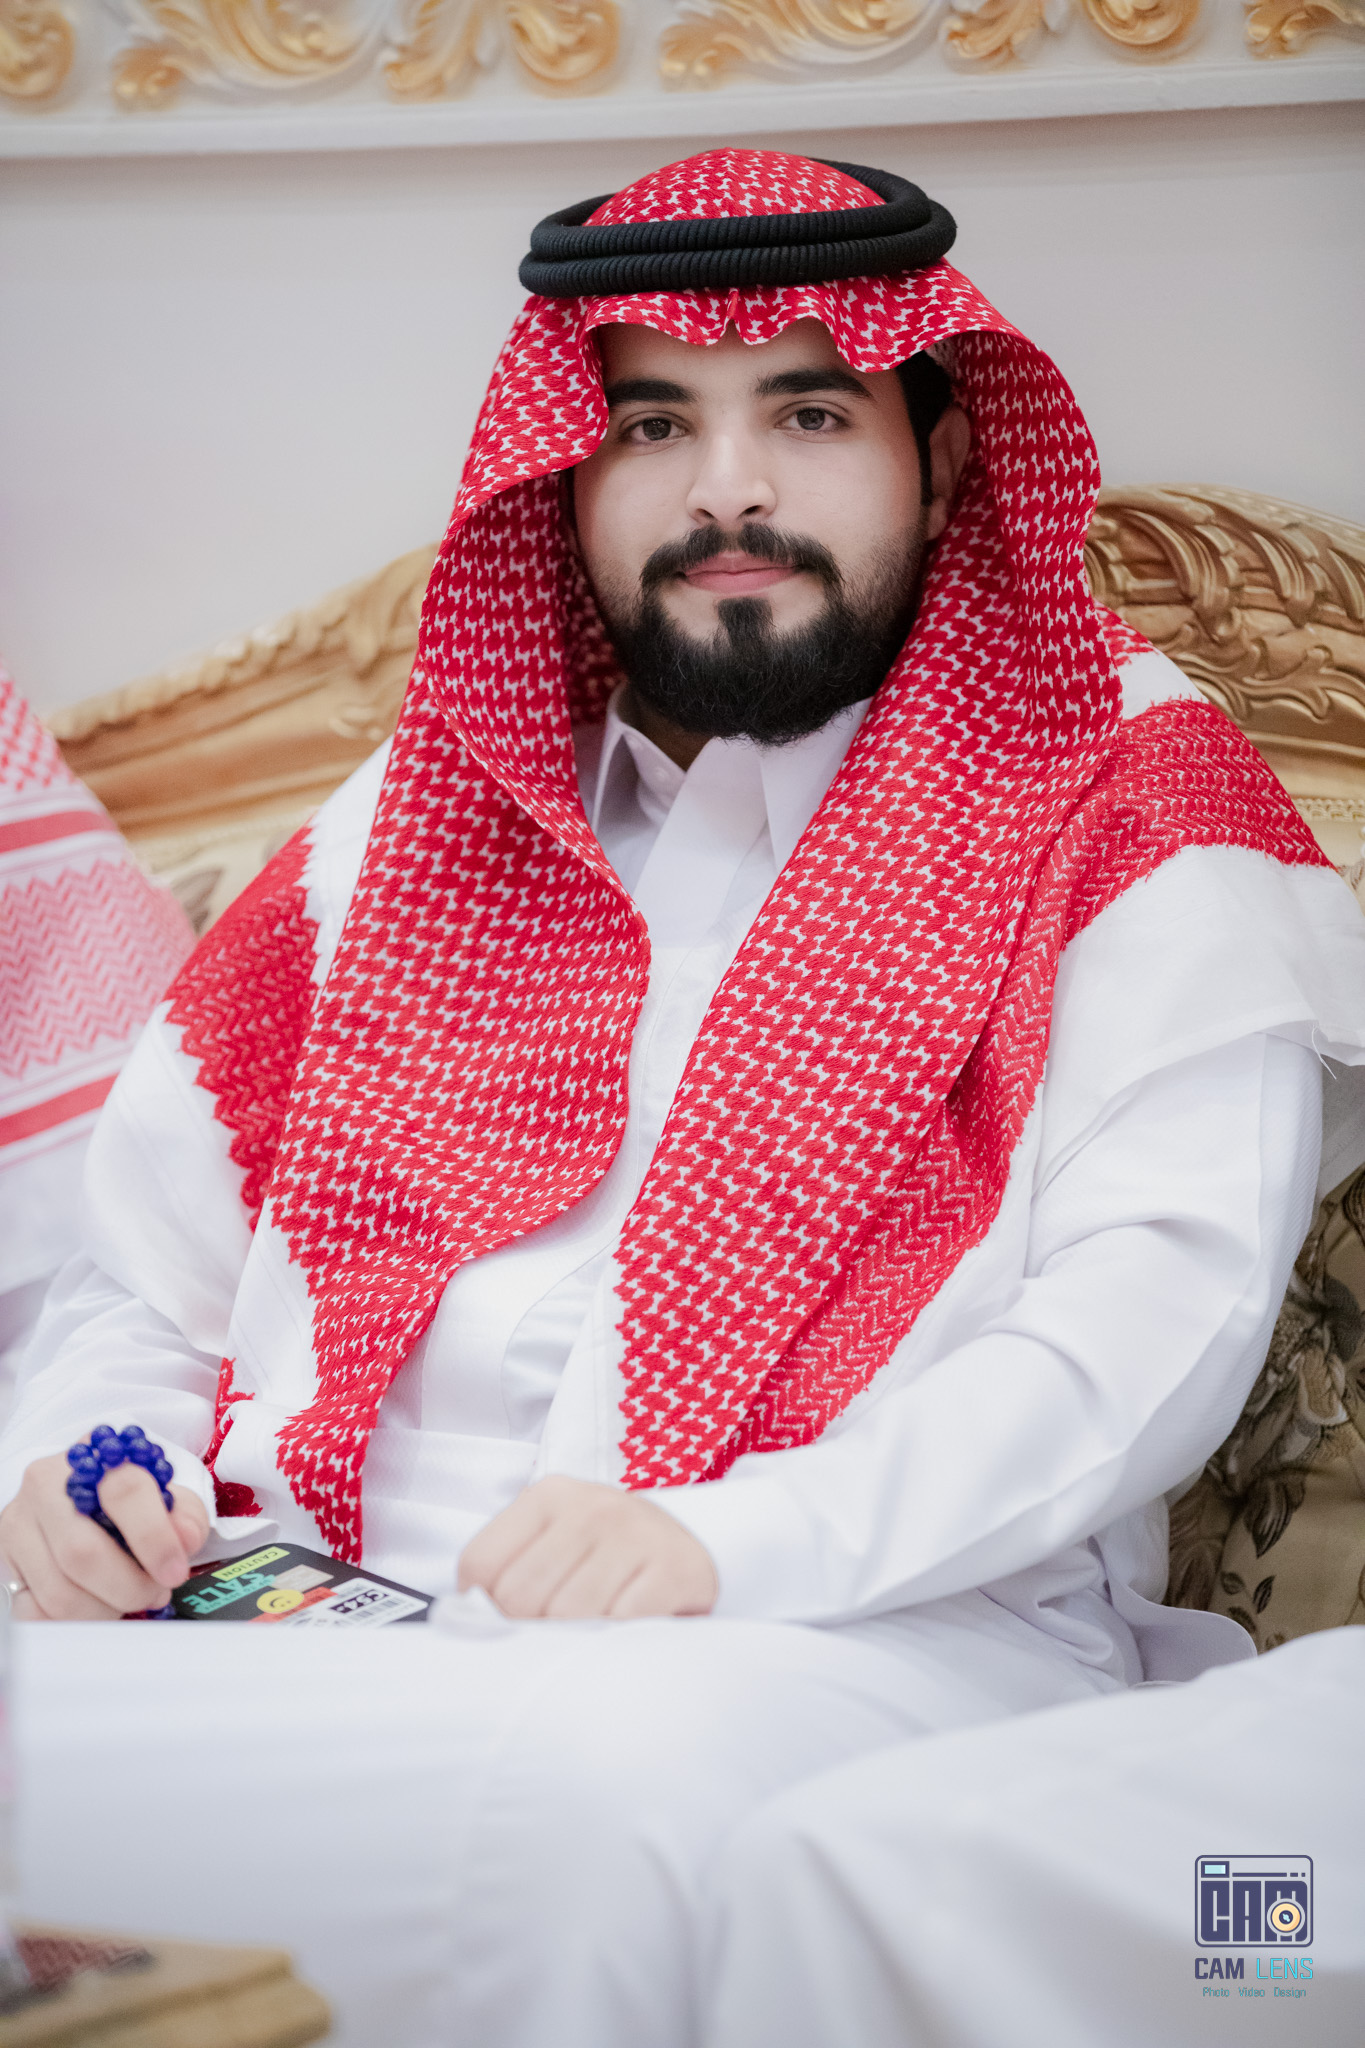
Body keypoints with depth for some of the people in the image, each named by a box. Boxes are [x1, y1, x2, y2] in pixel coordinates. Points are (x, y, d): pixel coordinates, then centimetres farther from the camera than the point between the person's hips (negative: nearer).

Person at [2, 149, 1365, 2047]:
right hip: (349, 1603, 4)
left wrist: (732, 1545, -21)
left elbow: (1168, 1290, -6)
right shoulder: (413, 825, 23)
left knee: (588, 1773, -38)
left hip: (895, 1618, -3)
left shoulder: (1121, 789, 10)